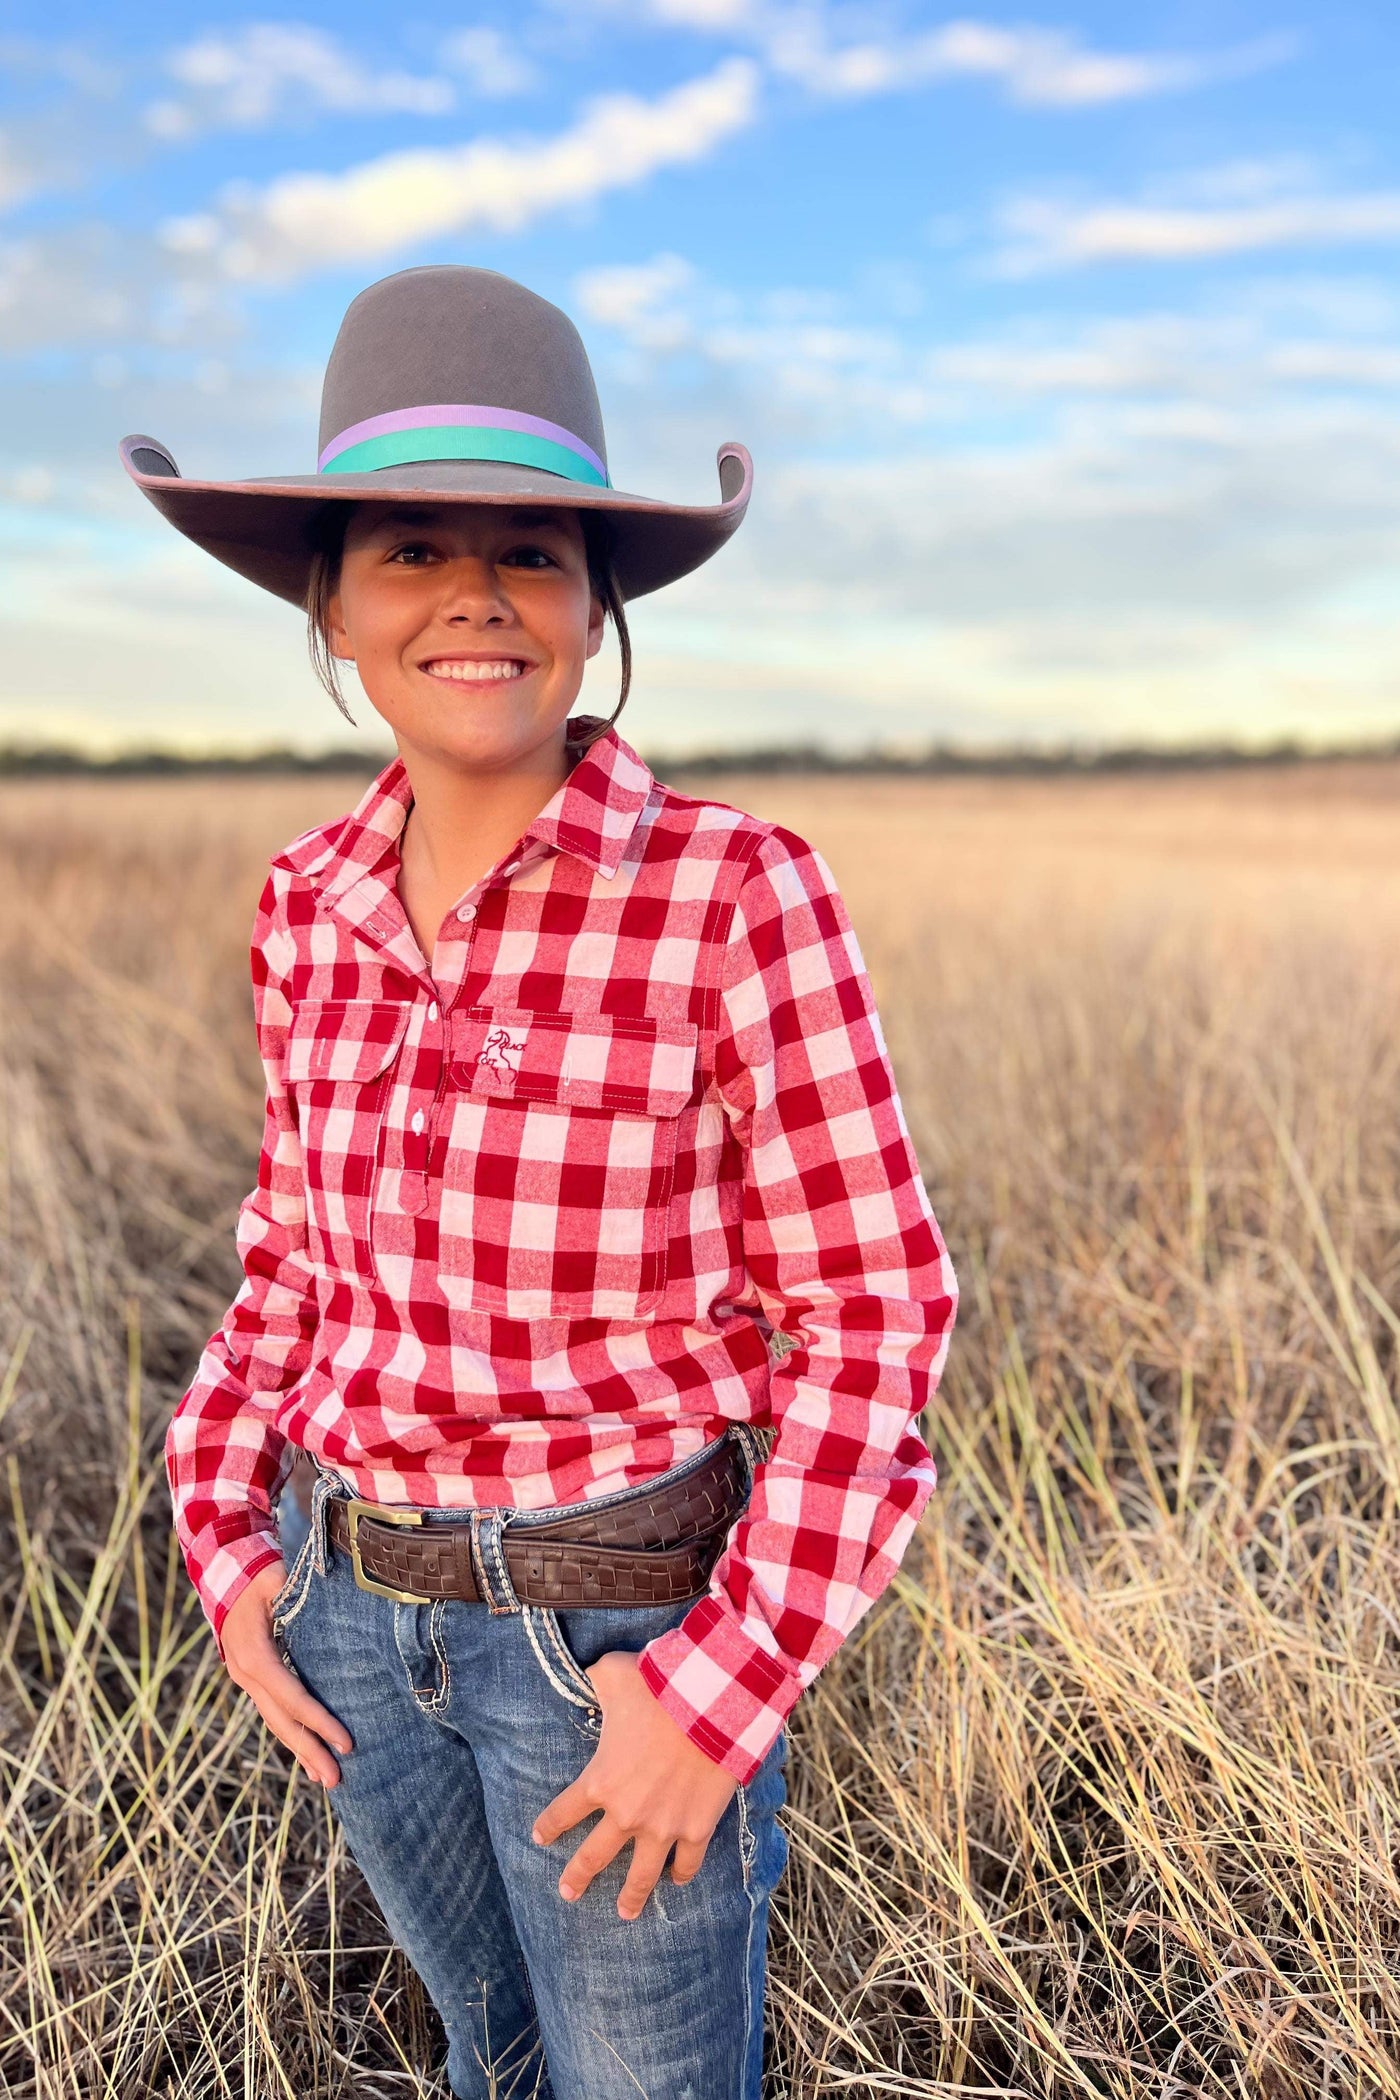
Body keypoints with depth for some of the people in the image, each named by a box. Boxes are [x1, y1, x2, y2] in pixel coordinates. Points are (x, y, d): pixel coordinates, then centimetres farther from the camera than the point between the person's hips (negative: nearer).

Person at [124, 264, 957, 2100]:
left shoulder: (739, 897, -18)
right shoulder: (312, 908, -2)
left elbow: (873, 1310, -15)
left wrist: (728, 1686, -17)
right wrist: (227, 1536, 3)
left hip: (631, 1620, -4)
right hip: (360, 1603, 5)